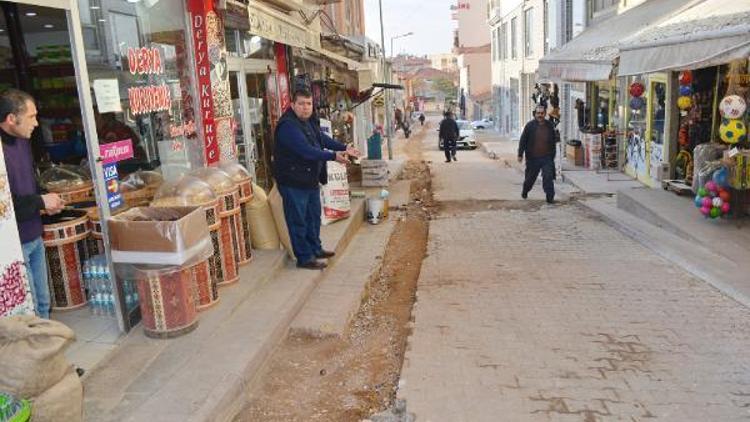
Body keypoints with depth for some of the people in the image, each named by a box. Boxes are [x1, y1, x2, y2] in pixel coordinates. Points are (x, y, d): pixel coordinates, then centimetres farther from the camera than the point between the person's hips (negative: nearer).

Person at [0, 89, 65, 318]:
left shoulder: (23, 142, 6)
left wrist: (46, 200, 2)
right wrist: (40, 202, -17)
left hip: (34, 237, 8)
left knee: (43, 301, 19)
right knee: (29, 310, 2)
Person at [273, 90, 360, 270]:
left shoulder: (309, 122, 10)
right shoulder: (288, 126, -23)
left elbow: (322, 138, 19)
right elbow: (306, 150, -32)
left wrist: (344, 148, 9)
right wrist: (333, 156, -33)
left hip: (310, 179, 10)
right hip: (293, 182, -10)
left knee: (313, 216, 21)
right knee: (298, 221, 0)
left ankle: (315, 249, 36)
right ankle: (304, 258, 9)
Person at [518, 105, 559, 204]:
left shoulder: (549, 126, 6)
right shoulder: (530, 126, -3)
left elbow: (553, 141, 15)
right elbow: (523, 141, -2)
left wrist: (552, 155, 15)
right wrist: (520, 155, -7)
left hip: (547, 157, 1)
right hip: (533, 158, -1)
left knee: (548, 177, -8)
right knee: (530, 177, 13)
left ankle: (550, 197, -2)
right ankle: (525, 191, 40)